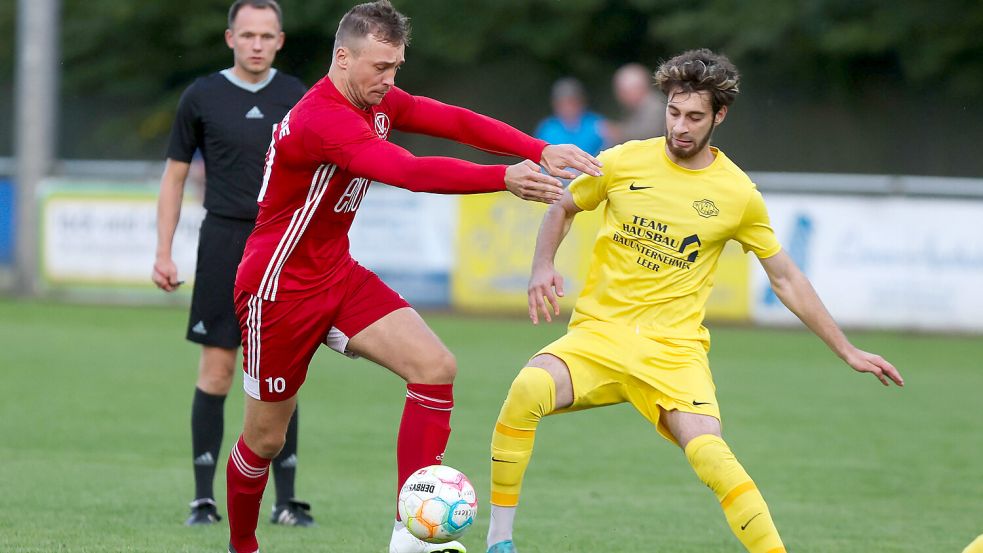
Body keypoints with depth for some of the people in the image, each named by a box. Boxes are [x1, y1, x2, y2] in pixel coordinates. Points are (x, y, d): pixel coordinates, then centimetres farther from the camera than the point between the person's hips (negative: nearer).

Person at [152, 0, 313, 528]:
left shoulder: (294, 96, 7)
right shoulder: (202, 97, 2)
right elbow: (174, 176, 6)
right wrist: (163, 253, 0)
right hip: (224, 242, -2)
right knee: (216, 371, -4)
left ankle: (285, 500, 7)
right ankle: (203, 498, 2)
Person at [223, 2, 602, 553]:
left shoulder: (377, 102, 1)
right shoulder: (322, 119, -27)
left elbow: (457, 122, -8)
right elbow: (411, 173, -38)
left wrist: (541, 153, -22)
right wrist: (505, 179, -42)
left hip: (339, 276, 8)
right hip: (279, 289, -8)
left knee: (436, 367, -12)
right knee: (267, 439, 3)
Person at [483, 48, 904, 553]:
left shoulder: (739, 195, 2)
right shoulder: (624, 162, 1)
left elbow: (786, 280, 13)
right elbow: (561, 210, 19)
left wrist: (848, 352, 13)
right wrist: (542, 270, 0)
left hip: (673, 349, -1)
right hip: (598, 335, 1)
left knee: (709, 453, -28)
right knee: (527, 390, -30)